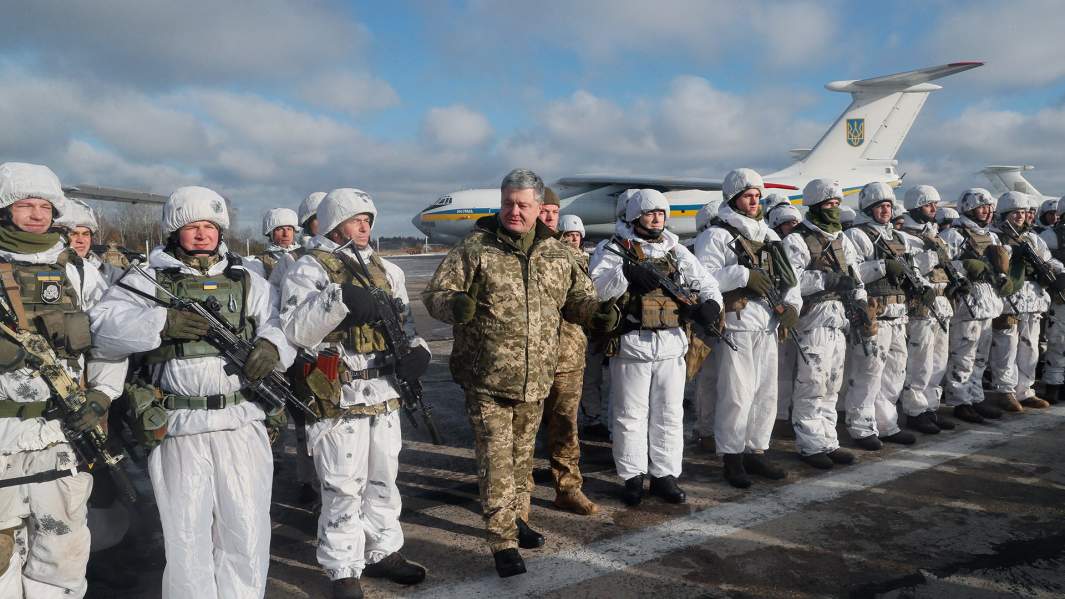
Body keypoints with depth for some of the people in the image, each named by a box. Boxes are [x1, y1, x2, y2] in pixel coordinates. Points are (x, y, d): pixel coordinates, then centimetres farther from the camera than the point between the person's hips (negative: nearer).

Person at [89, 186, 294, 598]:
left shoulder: (248, 282, 14)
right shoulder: (147, 282, 8)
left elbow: (286, 327, 6)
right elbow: (102, 328, -4)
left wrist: (271, 345, -16)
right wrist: (163, 321, -17)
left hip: (243, 424, 2)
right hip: (178, 429, -1)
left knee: (247, 533, 6)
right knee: (186, 536, 6)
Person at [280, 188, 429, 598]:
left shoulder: (386, 270, 14)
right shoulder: (311, 269, -6)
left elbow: (404, 320, 16)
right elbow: (296, 331, -17)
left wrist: (416, 348, -5)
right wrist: (339, 299, -29)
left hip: (384, 394, 7)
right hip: (338, 397, -6)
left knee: (383, 480, 18)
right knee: (343, 487, 2)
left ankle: (383, 552, 33)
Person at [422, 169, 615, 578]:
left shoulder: (556, 253, 6)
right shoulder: (474, 248, -7)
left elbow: (579, 297, 14)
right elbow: (435, 293, -9)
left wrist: (598, 313, -9)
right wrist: (454, 303, -33)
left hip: (535, 379, 5)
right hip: (486, 379, -4)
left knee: (522, 456, 21)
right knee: (496, 461, -1)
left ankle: (517, 518, 41)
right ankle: (503, 541, 11)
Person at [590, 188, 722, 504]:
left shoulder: (677, 251, 14)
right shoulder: (615, 249, 0)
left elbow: (707, 282, 15)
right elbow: (596, 287, -13)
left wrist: (711, 304, -6)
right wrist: (625, 273, -29)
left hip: (671, 344, 4)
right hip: (631, 344, -4)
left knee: (670, 414, 10)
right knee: (630, 414, 4)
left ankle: (664, 475, 22)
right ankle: (632, 476, 16)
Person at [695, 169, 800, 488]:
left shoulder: (769, 236, 19)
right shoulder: (715, 236, -4)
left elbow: (788, 275, 18)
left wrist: (792, 304, 0)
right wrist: (744, 274, -23)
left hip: (768, 326, 7)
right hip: (735, 326, -7)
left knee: (766, 393, 12)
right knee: (736, 395, -6)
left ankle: (756, 452, 25)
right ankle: (732, 458, 8)